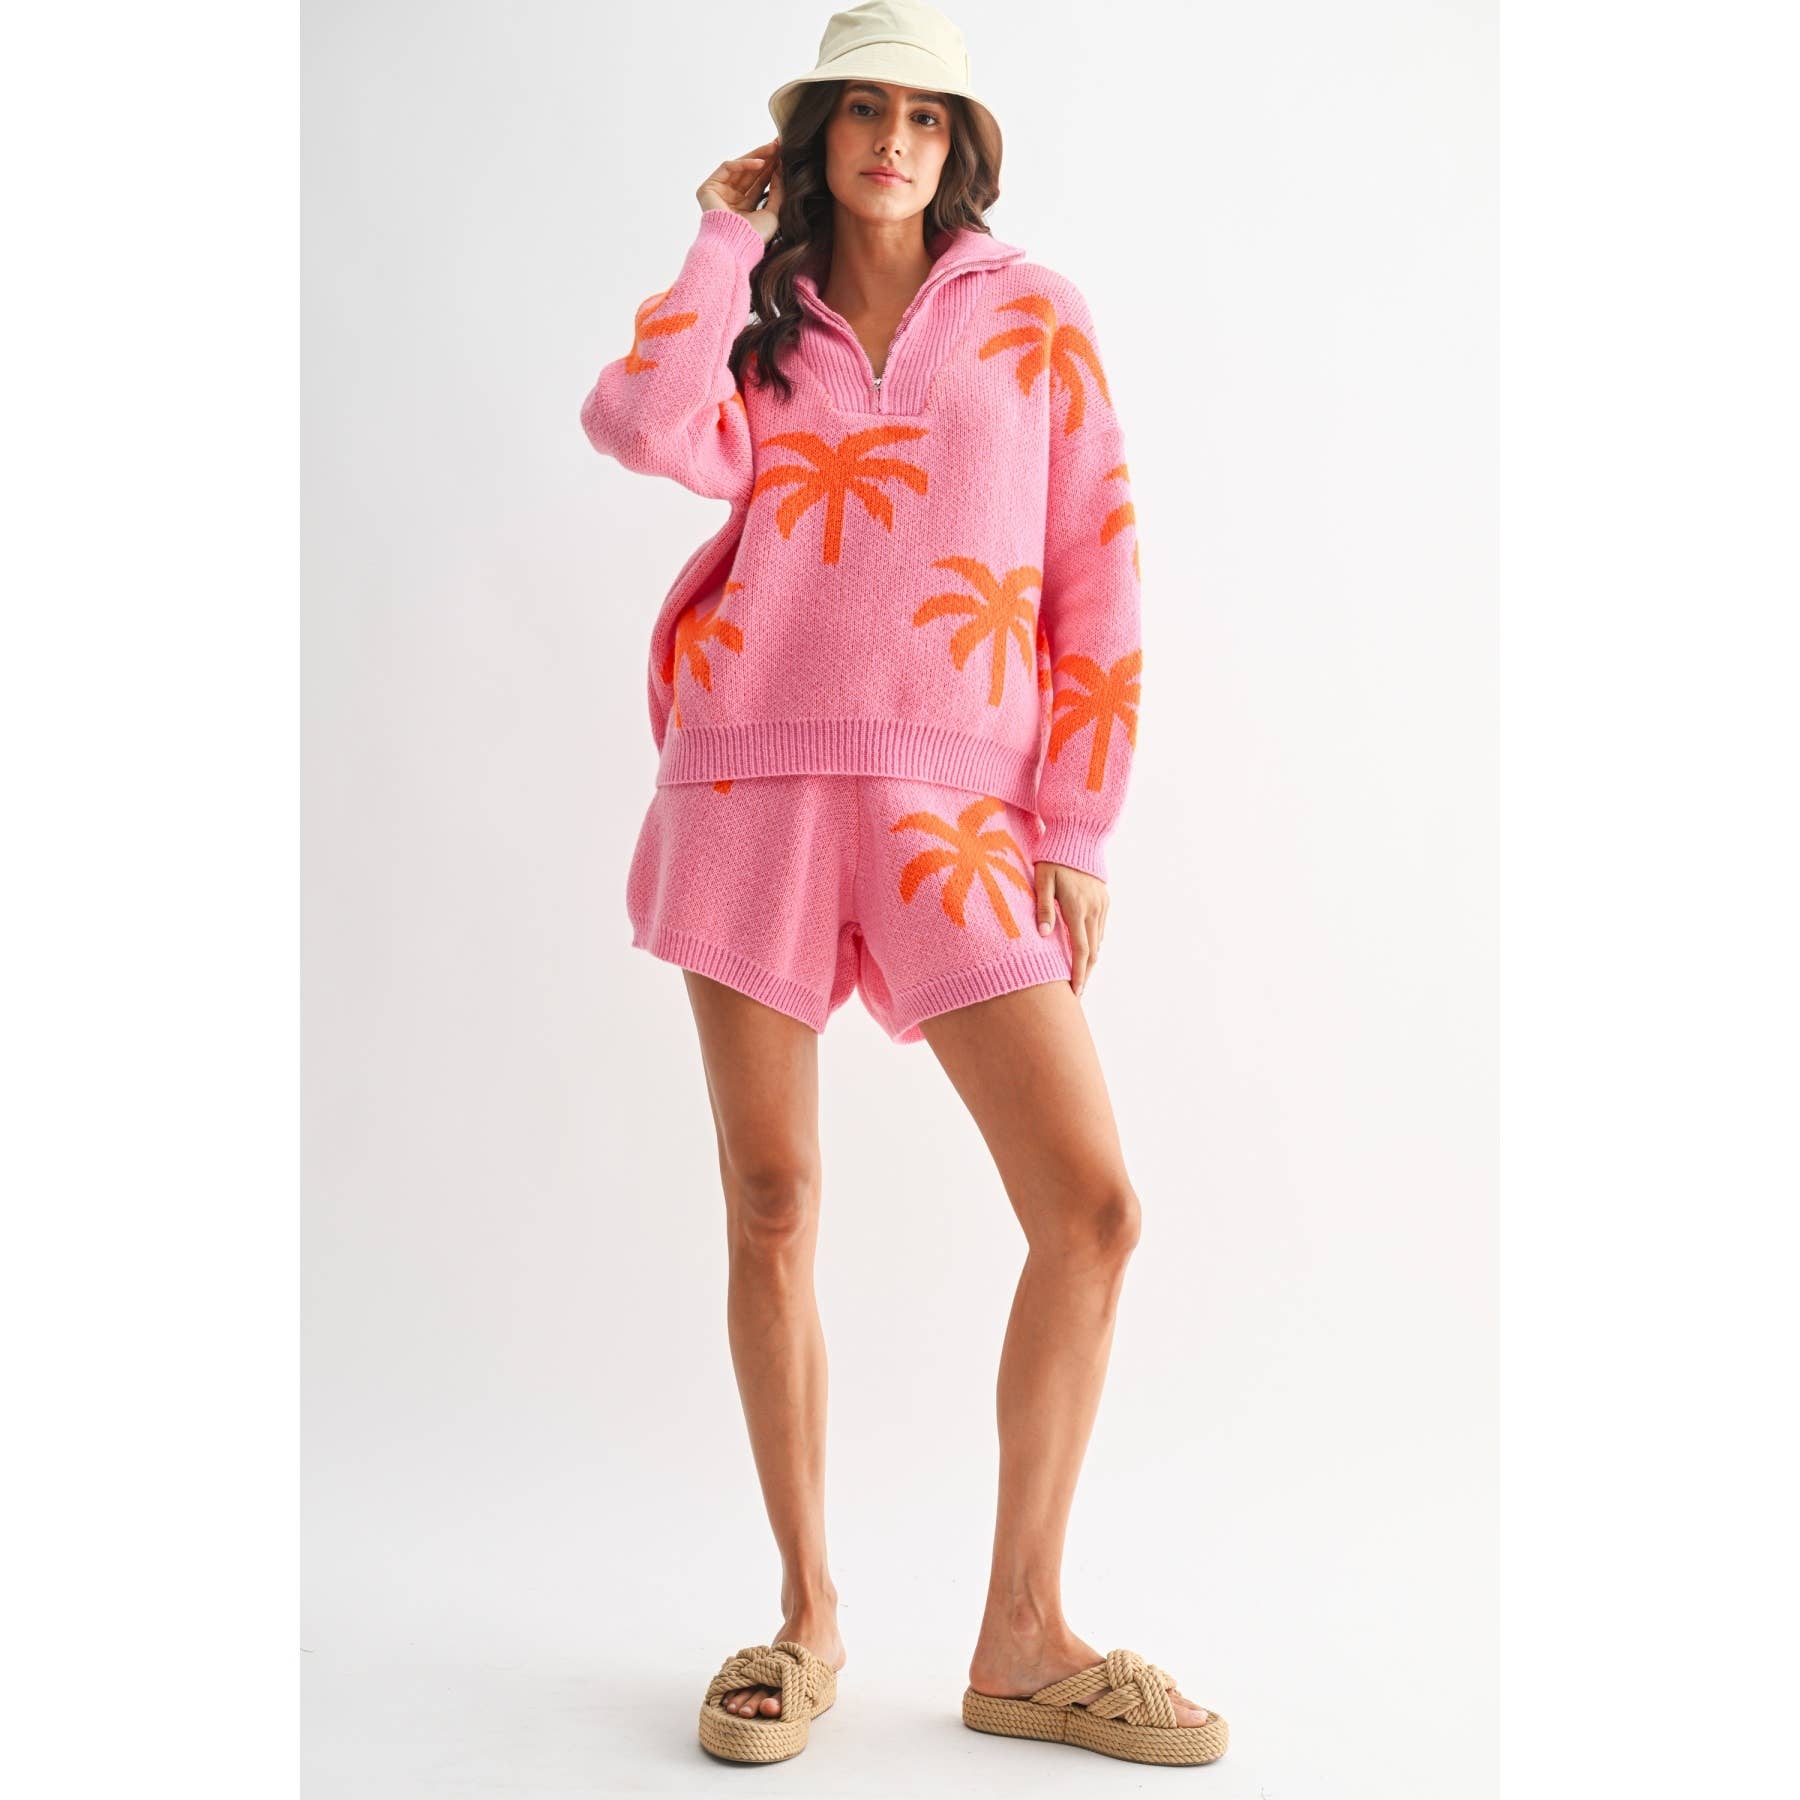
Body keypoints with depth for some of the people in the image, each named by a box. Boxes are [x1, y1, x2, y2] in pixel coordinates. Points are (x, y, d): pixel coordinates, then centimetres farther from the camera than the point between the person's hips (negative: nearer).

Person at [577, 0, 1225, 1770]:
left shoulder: (1033, 317, 11)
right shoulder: (756, 317, 14)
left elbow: (1095, 578, 5)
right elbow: (655, 432, -10)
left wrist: (1075, 827, -2)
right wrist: (725, 238, 3)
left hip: (957, 810, 0)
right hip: (754, 784, 1)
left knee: (1093, 1208, -8)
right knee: (771, 1209, 3)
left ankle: (1021, 1638, 8)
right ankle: (807, 1612, 19)